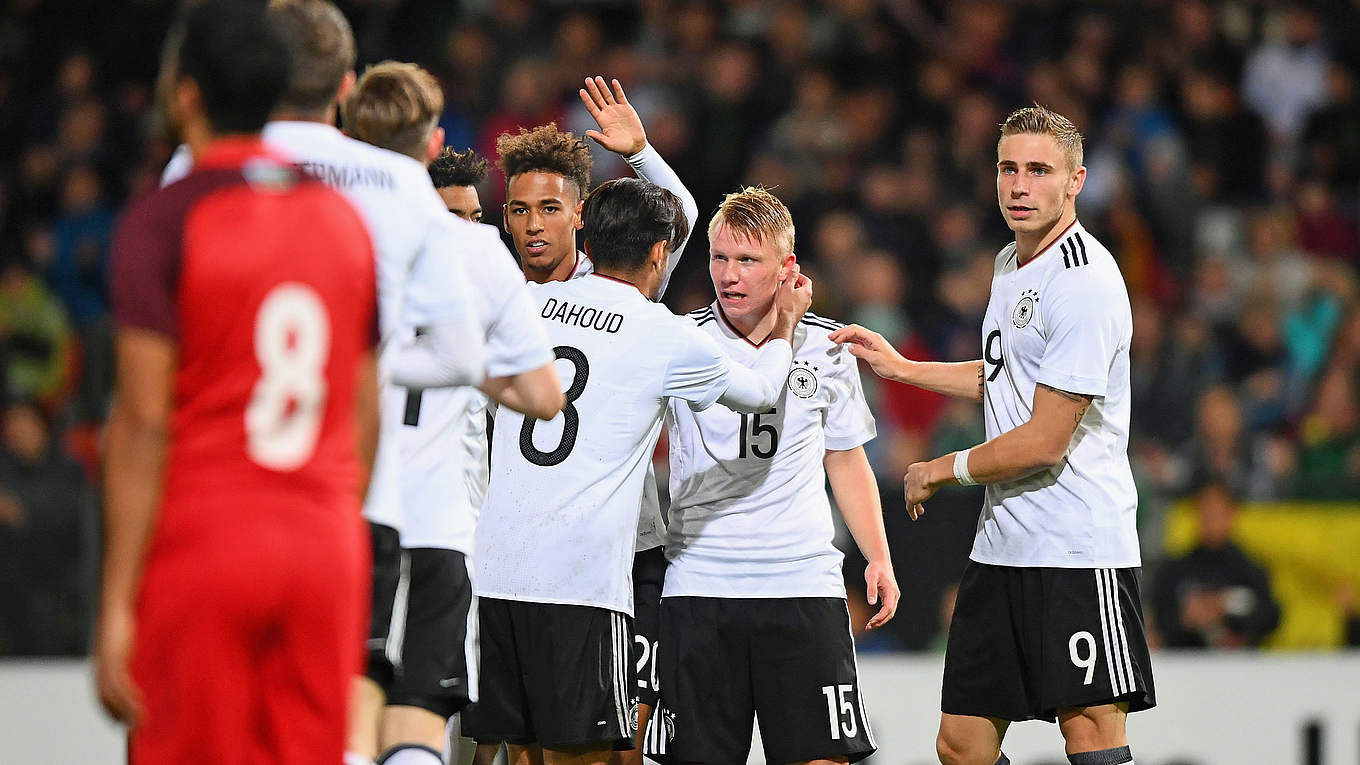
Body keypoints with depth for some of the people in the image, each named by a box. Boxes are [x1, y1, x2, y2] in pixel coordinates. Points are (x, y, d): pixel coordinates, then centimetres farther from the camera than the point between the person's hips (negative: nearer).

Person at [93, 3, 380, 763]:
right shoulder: (346, 221, 10)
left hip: (202, 539, -5)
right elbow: (366, 417, 12)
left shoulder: (162, 223, -7)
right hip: (327, 543, 5)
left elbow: (144, 423, -11)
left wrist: (117, 604, -10)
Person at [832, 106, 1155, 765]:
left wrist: (937, 473, -4)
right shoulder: (1011, 264, 14)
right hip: (1000, 548, 9)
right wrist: (901, 368, 25)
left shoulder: (1084, 284, -16)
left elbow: (1044, 441, -18)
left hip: (1079, 552, -9)